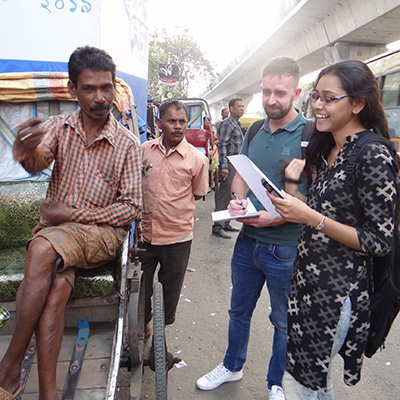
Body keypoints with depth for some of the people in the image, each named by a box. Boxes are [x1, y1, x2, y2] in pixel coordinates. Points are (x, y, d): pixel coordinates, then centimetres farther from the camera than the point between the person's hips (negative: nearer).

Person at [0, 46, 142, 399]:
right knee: (54, 293, -24)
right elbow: (38, 162, -13)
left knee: (42, 248, -29)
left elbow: (132, 207, -5)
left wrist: (74, 214, -12)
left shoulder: (127, 143, -1)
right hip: (56, 229, 3)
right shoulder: (58, 127, 8)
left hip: (103, 231, -3)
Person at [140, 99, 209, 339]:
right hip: (144, 234, 3)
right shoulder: (143, 150, -1)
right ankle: (143, 325, 47)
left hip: (177, 238, -2)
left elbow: (198, 195, 3)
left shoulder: (197, 159, -9)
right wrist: (145, 207, 4)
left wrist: (174, 209, -1)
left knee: (170, 292, 16)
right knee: (140, 289, 19)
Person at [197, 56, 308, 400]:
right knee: (239, 310, 22)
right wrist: (238, 200, -6)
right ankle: (232, 366, 48)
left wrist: (276, 218, -25)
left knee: (284, 321, 17)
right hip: (248, 240, 6)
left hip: (286, 248, -5)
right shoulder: (255, 132, 6)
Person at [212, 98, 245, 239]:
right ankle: (218, 227, -1)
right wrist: (224, 166, -22)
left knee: (231, 196, 14)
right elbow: (222, 145, -17)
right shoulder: (227, 124, -10)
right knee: (223, 196, -7)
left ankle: (225, 223, 24)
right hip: (228, 165, -10)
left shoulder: (238, 124, 19)